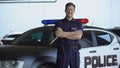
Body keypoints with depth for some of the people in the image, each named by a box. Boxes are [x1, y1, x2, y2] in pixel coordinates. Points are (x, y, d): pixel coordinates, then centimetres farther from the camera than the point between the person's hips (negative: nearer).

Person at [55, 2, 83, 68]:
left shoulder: (78, 23, 9)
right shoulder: (59, 23, 7)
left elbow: (79, 36, -8)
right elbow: (58, 34, -12)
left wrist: (63, 34, -11)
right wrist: (74, 33, -11)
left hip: (74, 51, 1)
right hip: (62, 51, -1)